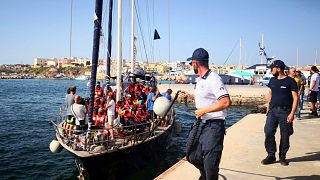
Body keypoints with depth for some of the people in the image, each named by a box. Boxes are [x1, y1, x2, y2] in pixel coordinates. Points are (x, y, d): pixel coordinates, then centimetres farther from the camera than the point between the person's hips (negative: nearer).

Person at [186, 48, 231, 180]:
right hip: (201, 124, 9)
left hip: (213, 126, -9)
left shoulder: (213, 79, -18)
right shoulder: (199, 80, 11)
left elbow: (226, 102, -27)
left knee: (210, 166, -3)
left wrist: (203, 110, -22)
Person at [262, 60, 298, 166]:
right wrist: (268, 107, 11)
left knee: (285, 135, 4)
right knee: (268, 132, -3)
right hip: (273, 110, 4)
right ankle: (271, 155, 8)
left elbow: (295, 98, -6)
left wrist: (292, 113, -13)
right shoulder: (272, 80, 11)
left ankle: (282, 156, 18)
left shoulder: (290, 81, -5)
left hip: (285, 111, -4)